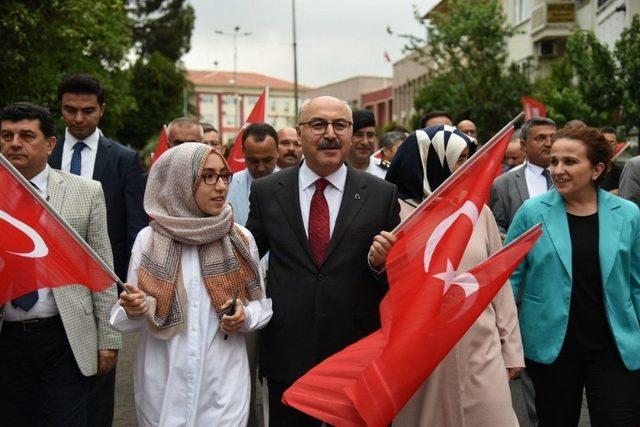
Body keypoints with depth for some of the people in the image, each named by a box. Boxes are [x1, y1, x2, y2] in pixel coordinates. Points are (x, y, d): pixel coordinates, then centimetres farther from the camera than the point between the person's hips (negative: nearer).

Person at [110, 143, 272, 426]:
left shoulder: (241, 239, -2)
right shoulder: (149, 239, -5)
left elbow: (262, 305, 7)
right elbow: (128, 315, 1)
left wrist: (245, 317, -13)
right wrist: (134, 309, -20)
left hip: (223, 383, 0)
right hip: (163, 383, 0)